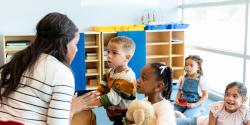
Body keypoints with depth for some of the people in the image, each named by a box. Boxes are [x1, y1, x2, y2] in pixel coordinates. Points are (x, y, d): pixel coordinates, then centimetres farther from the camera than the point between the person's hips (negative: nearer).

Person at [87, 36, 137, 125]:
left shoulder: (126, 79, -24)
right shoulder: (110, 72, 4)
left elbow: (111, 99, -27)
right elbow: (101, 90, 0)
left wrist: (87, 104, -28)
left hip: (124, 118, -8)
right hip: (115, 115, 8)